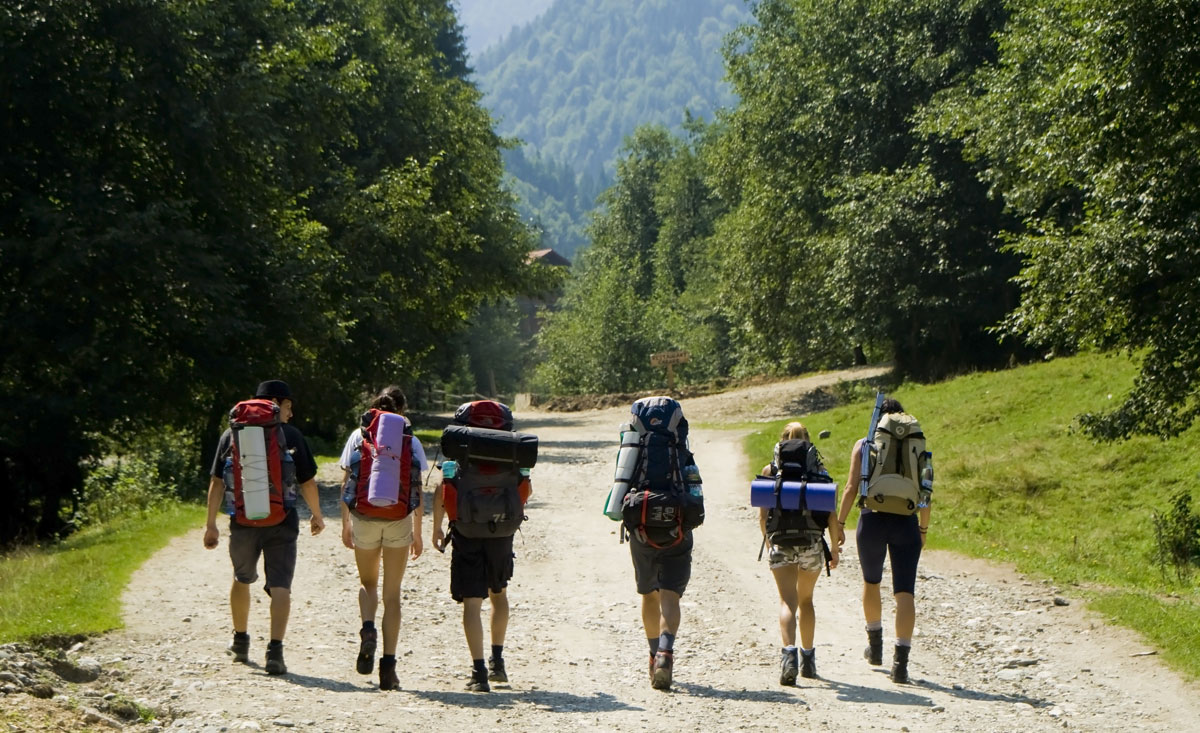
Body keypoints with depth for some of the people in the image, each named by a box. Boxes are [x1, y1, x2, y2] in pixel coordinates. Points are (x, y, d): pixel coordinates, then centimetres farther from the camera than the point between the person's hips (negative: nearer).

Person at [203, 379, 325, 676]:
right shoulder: (291, 436, -1)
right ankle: (275, 651, -17)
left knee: (242, 579, 23)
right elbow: (307, 482, 1)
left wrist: (211, 524, 7)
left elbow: (217, 482, 3)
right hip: (281, 523, -2)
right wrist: (317, 516, 16)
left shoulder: (231, 435, 5)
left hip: (243, 521, 2)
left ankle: (240, 643, 36)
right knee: (280, 585, -3)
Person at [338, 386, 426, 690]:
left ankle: (368, 629, -10)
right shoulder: (411, 441, 1)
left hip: (364, 518, 0)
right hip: (399, 520, 0)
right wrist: (417, 533, 7)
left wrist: (345, 523, 10)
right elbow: (418, 490, 1)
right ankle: (388, 665, 0)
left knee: (367, 582, 21)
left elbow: (346, 483, 2)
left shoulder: (358, 436, 2)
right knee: (392, 593, 7)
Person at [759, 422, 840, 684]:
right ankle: (808, 659, 27)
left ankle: (789, 653, -31)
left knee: (787, 601, -7)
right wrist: (834, 547, 10)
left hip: (781, 542, -2)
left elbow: (763, 516, -1)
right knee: (805, 599, 20)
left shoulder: (770, 471, 1)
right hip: (812, 542, 2)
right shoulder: (819, 470, 2)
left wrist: (768, 539, 16)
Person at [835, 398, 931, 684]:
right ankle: (900, 660, -17)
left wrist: (839, 524, 1)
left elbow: (852, 487, -4)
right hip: (906, 522, 0)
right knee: (905, 592, -3)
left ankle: (875, 646, 38)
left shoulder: (863, 446, 4)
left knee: (871, 582, 24)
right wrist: (923, 529, 17)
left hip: (872, 520, 0)